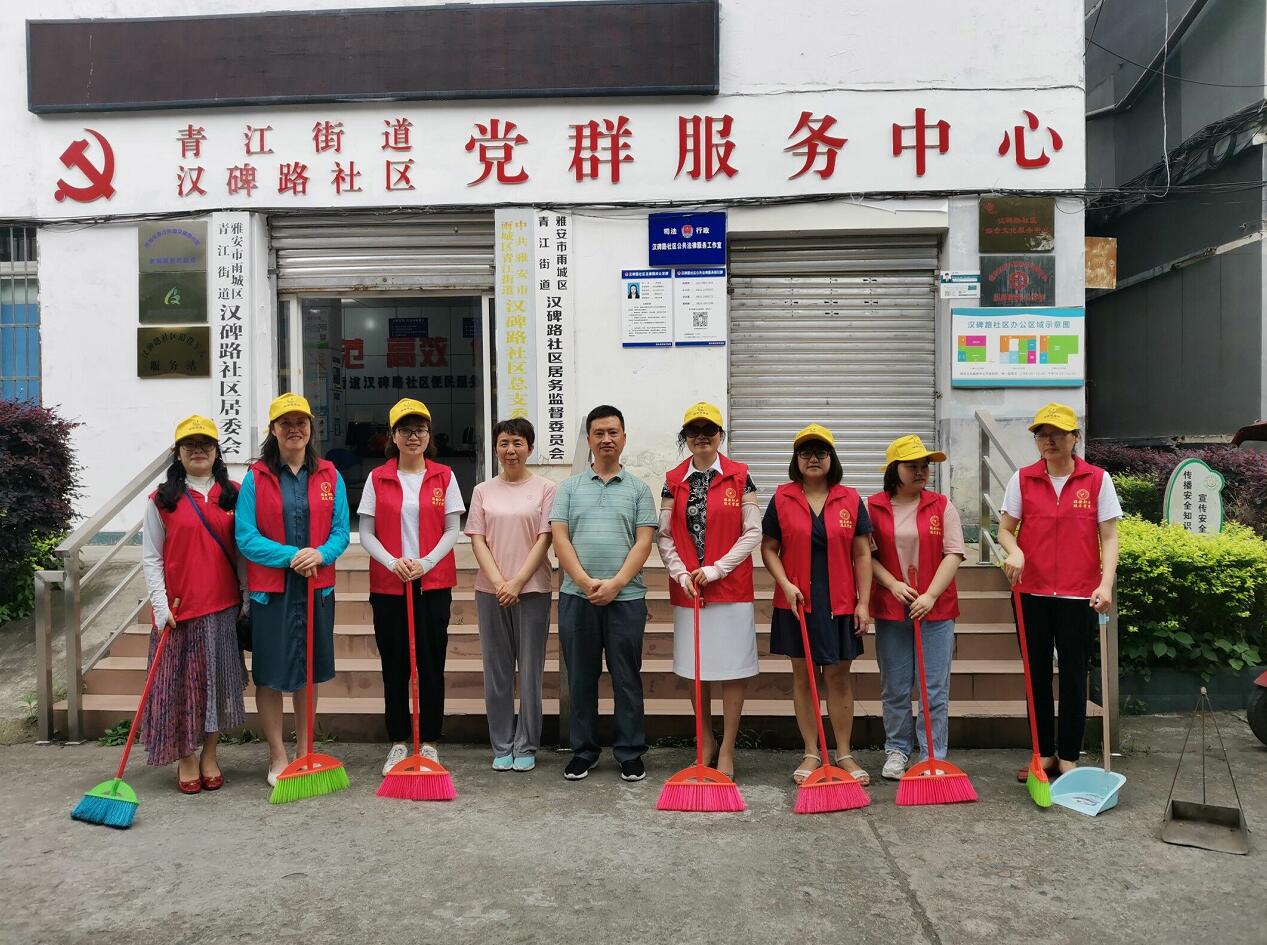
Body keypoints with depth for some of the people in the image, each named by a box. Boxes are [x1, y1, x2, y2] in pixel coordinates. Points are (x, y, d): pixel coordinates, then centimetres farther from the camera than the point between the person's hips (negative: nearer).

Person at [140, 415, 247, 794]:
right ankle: (185, 759, 20)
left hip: (223, 607, 2)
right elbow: (151, 557, 0)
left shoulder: (233, 495, 6)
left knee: (218, 682, 8)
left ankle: (209, 756, 23)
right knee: (181, 683, 5)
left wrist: (248, 596, 2)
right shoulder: (162, 500, 1)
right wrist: (160, 603, -9)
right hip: (178, 608, -2)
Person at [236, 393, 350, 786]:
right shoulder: (255, 478, -4)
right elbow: (245, 537, -9)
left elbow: (341, 530, 1)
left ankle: (305, 750, 29)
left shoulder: (329, 476, 3)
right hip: (270, 588, -2)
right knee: (270, 674, 5)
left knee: (309, 670, 14)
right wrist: (290, 555, -19)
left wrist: (320, 555, -19)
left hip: (317, 587, 3)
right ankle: (278, 757, 20)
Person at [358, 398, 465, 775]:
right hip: (388, 585, 0)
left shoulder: (444, 477, 4)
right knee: (394, 666, 6)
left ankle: (429, 742, 15)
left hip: (433, 583, 0)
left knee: (431, 664, 3)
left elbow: (452, 530, 2)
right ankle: (398, 743, 18)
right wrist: (392, 562, -14)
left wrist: (425, 563, -12)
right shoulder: (378, 479, 4)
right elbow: (366, 533, 3)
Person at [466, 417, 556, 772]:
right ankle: (501, 746, 18)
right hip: (491, 590, 2)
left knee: (530, 669, 3)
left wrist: (517, 582, -12)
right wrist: (498, 582, -11)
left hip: (532, 589, -2)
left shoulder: (545, 488, 0)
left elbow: (544, 539, -5)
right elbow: (477, 540, 3)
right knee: (496, 669, 8)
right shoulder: (483, 491, 8)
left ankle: (526, 746, 15)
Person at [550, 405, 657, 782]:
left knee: (627, 678, 5)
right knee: (581, 678, 9)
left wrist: (615, 583, -14)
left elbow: (643, 541, -2)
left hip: (626, 597, -1)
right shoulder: (569, 487, 9)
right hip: (576, 596, 1)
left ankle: (630, 753, 16)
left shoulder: (638, 489, 7)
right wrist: (586, 581, -12)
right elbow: (559, 537, 0)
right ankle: (583, 751, 21)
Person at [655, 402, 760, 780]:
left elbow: (752, 533, -4)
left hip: (731, 589, -2)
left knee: (732, 669, 1)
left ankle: (726, 750, 12)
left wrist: (716, 569, -12)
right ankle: (706, 740, 28)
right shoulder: (673, 480, 5)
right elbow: (664, 536, 5)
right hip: (687, 589, 3)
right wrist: (681, 573, -9)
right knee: (696, 668, 10)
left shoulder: (739, 477, -2)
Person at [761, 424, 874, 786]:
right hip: (797, 602, 0)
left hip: (839, 603, 0)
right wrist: (786, 584, -11)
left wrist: (863, 602, -2)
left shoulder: (850, 500, 3)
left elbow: (862, 555, 3)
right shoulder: (782, 499, 2)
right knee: (802, 676, 7)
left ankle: (844, 754, 17)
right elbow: (768, 548, 3)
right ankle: (811, 753, 17)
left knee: (839, 677, 7)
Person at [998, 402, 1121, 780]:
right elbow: (1005, 529, 5)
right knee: (1037, 674, 9)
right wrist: (1014, 550, -17)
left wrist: (1106, 583, -14)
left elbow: (1108, 537, -1)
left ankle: (1068, 757, 18)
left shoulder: (1097, 479, -1)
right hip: (1032, 593, 2)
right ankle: (1044, 753, 21)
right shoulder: (1022, 479, 3)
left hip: (1078, 596, -2)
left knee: (1073, 676, 6)